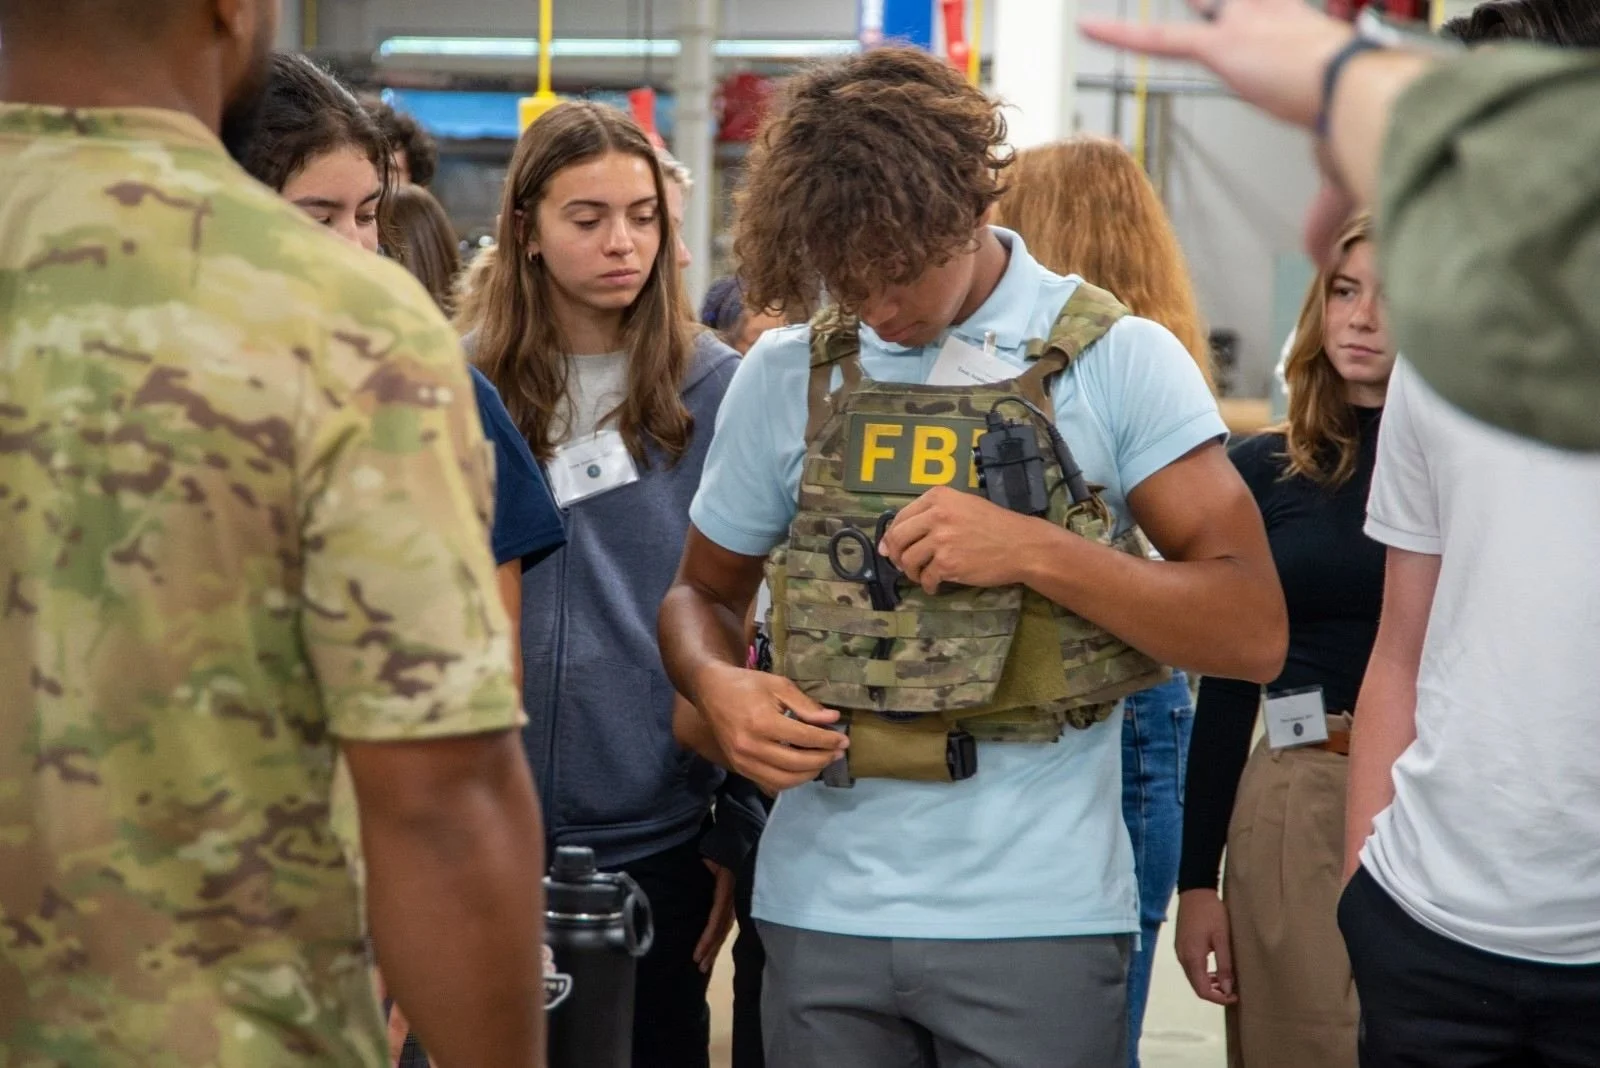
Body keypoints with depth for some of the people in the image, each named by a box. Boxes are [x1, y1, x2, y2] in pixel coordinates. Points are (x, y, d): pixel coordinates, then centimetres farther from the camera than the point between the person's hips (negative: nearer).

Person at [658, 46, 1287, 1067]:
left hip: (1040, 916, -2)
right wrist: (719, 688, -8)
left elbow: (1253, 631, -8)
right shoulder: (785, 374, 3)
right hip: (821, 908, 3)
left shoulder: (1118, 359, -5)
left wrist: (1032, 550, -20)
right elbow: (702, 592, 14)